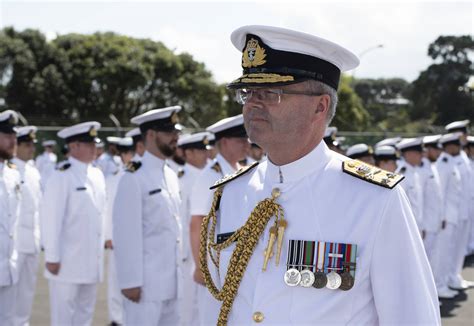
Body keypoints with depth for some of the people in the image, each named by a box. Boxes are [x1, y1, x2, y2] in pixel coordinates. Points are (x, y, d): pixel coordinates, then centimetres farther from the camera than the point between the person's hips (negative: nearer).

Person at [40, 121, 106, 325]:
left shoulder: (97, 175, 10)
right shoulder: (62, 177, -13)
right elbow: (51, 219, -15)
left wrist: (101, 248, 16)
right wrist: (52, 257, -16)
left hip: (91, 260, 7)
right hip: (68, 262, -7)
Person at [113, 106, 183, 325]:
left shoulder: (171, 176, 13)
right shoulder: (134, 179, -11)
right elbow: (126, 234, -14)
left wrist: (179, 273, 15)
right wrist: (130, 281, -16)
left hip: (171, 281, 8)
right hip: (145, 283, -8)